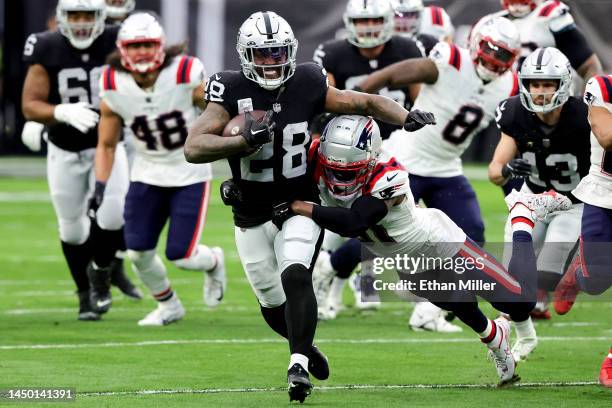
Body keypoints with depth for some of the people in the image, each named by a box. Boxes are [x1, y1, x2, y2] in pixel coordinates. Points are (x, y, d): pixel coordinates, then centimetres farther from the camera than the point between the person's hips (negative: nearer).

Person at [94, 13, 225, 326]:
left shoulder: (186, 76, -22)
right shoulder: (114, 89, -12)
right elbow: (106, 145, 0)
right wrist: (99, 191, -7)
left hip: (190, 174, -3)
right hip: (147, 176, 3)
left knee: (181, 256, -8)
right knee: (138, 252, -4)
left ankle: (212, 262, 29)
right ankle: (168, 306, 25)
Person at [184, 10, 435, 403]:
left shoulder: (307, 85, -9)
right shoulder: (231, 90, -15)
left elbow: (367, 102, -2)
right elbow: (193, 147, -23)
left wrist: (407, 117, -21)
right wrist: (244, 141, -37)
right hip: (252, 219, 1)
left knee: (295, 277, -26)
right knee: (274, 306, 12)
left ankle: (299, 365, -23)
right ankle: (304, 345, 43)